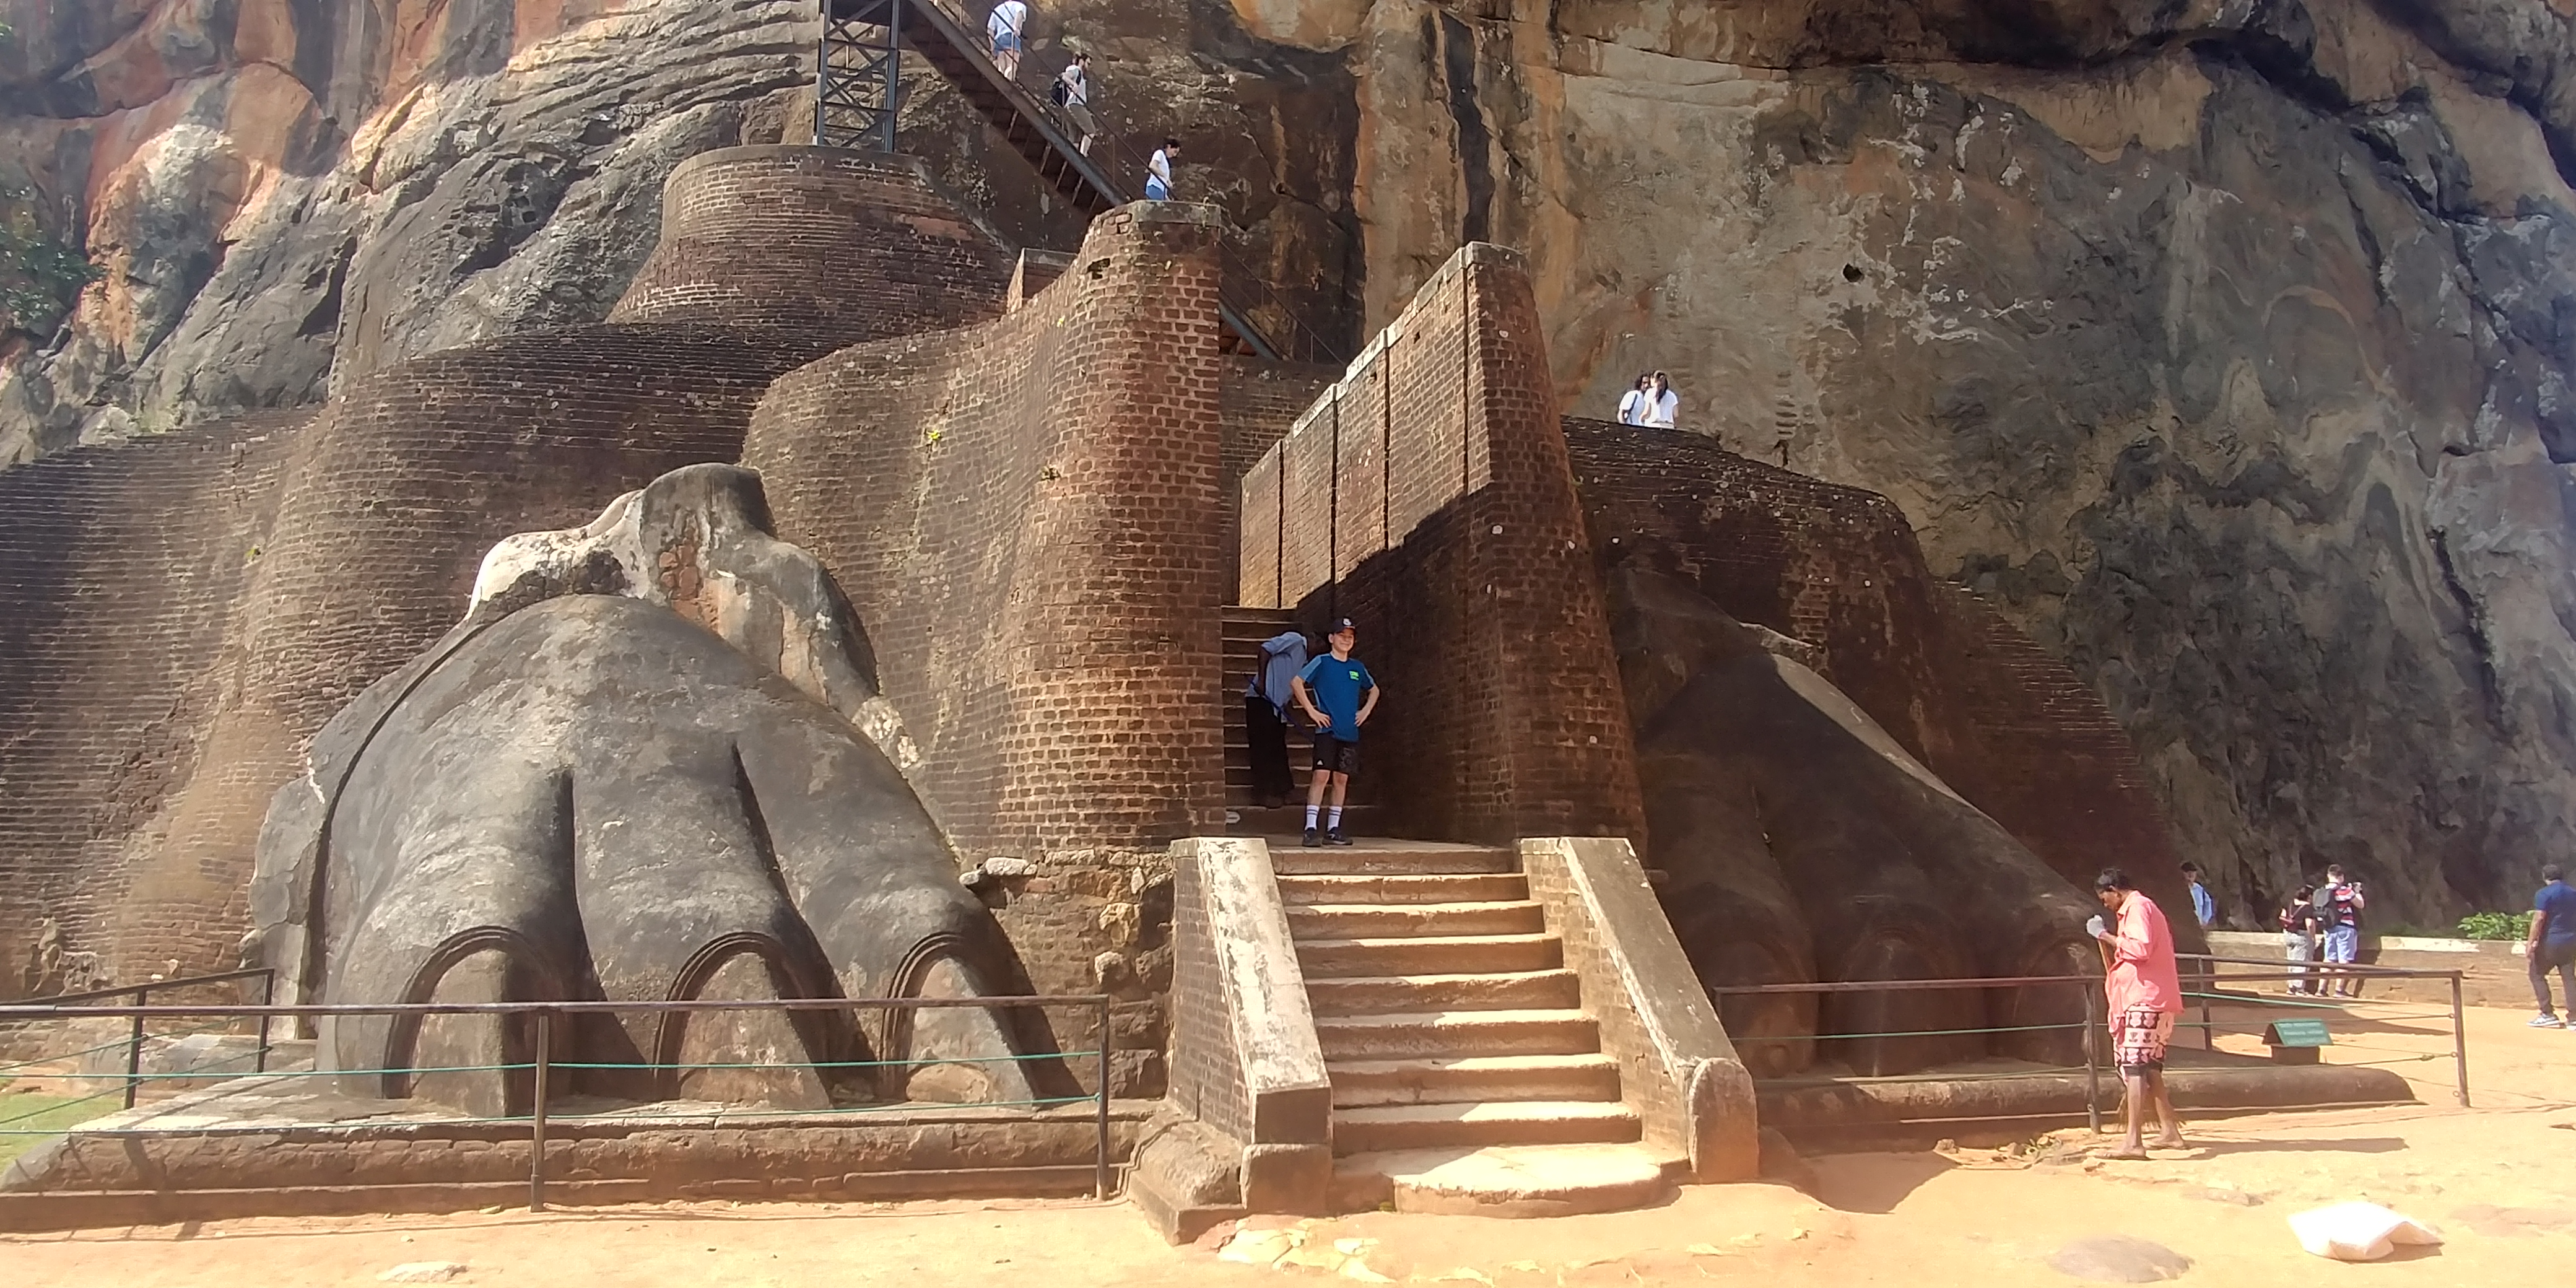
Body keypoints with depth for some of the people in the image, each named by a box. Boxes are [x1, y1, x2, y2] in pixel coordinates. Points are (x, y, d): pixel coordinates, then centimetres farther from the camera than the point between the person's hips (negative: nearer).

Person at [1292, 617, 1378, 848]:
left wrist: (1365, 712, 14)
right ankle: (1311, 828, -14)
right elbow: (1297, 682, -8)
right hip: (1327, 730, -5)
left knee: (1341, 779, 6)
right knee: (1321, 775, -13)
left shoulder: (1357, 667, 14)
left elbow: (1374, 690, 29)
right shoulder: (1322, 662, -1)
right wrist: (1312, 711, -11)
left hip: (1350, 732, 5)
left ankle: (1333, 829, 13)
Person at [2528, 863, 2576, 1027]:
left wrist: (2530, 943, -17)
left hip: (2550, 942, -6)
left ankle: (2548, 1014, -1)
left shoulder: (2544, 894, -11)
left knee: (2537, 974, 5)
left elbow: (2539, 919, -17)